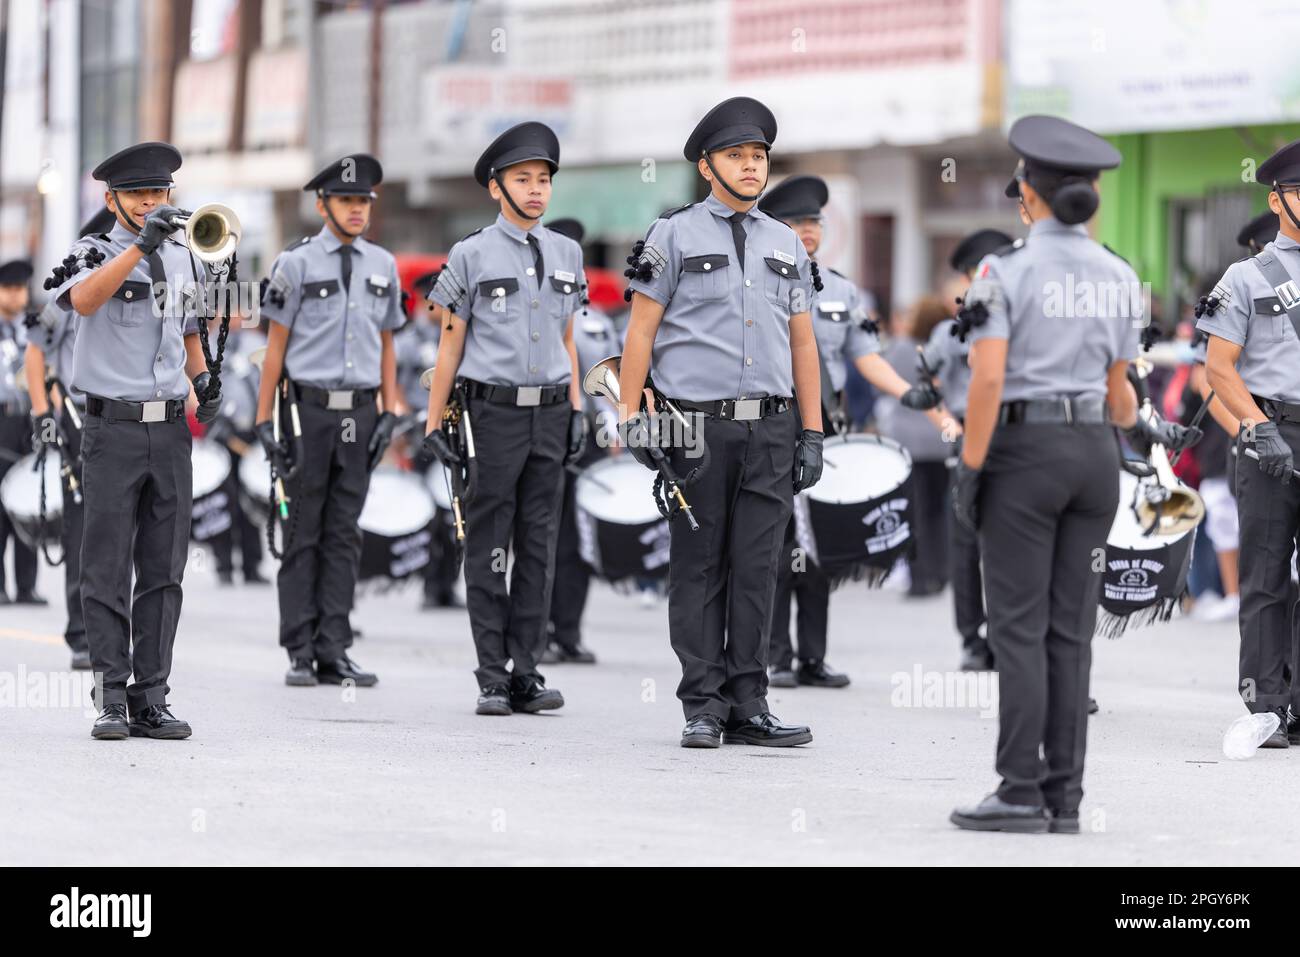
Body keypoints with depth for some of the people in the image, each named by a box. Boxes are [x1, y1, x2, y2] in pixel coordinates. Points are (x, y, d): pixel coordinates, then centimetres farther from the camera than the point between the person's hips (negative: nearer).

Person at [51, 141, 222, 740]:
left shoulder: (185, 261, 13)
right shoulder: (96, 254, -3)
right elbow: (83, 299, -26)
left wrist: (202, 380, 5)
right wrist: (142, 245, -35)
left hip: (170, 429, 5)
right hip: (113, 428, -5)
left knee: (164, 572, 5)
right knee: (108, 571, -4)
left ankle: (151, 699, 9)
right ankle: (111, 698, -1)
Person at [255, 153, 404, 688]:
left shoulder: (382, 265, 10)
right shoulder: (296, 263, -3)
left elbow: (386, 344, 15)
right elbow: (276, 345, -2)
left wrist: (389, 414, 6)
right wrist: (264, 421, -6)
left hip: (358, 411, 4)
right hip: (307, 408, -4)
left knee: (343, 535, 5)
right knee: (302, 536, 0)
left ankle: (333, 652, 7)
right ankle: (300, 654, 3)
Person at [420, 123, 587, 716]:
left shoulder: (566, 254, 11)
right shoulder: (471, 256, -1)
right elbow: (450, 345, 1)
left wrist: (577, 413, 10)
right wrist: (434, 424, -2)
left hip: (548, 412, 4)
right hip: (491, 414, -4)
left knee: (539, 549, 4)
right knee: (488, 550, -1)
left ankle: (527, 675, 7)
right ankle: (492, 681, 2)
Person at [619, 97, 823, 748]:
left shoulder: (788, 245, 15)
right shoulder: (674, 236, 3)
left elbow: (802, 344, 17)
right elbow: (641, 330, 1)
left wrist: (811, 434, 11)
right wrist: (629, 415, -7)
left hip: (771, 430, 3)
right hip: (699, 427, -3)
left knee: (757, 571, 3)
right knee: (698, 570, 1)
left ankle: (747, 705, 7)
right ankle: (703, 707, 5)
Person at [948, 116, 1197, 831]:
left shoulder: (1006, 270, -10)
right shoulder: (1118, 277, 6)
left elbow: (988, 379, -18)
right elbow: (1117, 389, 11)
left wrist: (968, 473, -12)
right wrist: (1143, 428, 34)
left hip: (1024, 455, -5)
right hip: (1092, 453, 5)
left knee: (1018, 628, -3)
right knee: (1070, 630, 6)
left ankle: (1021, 793, -7)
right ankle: (1065, 797, 4)